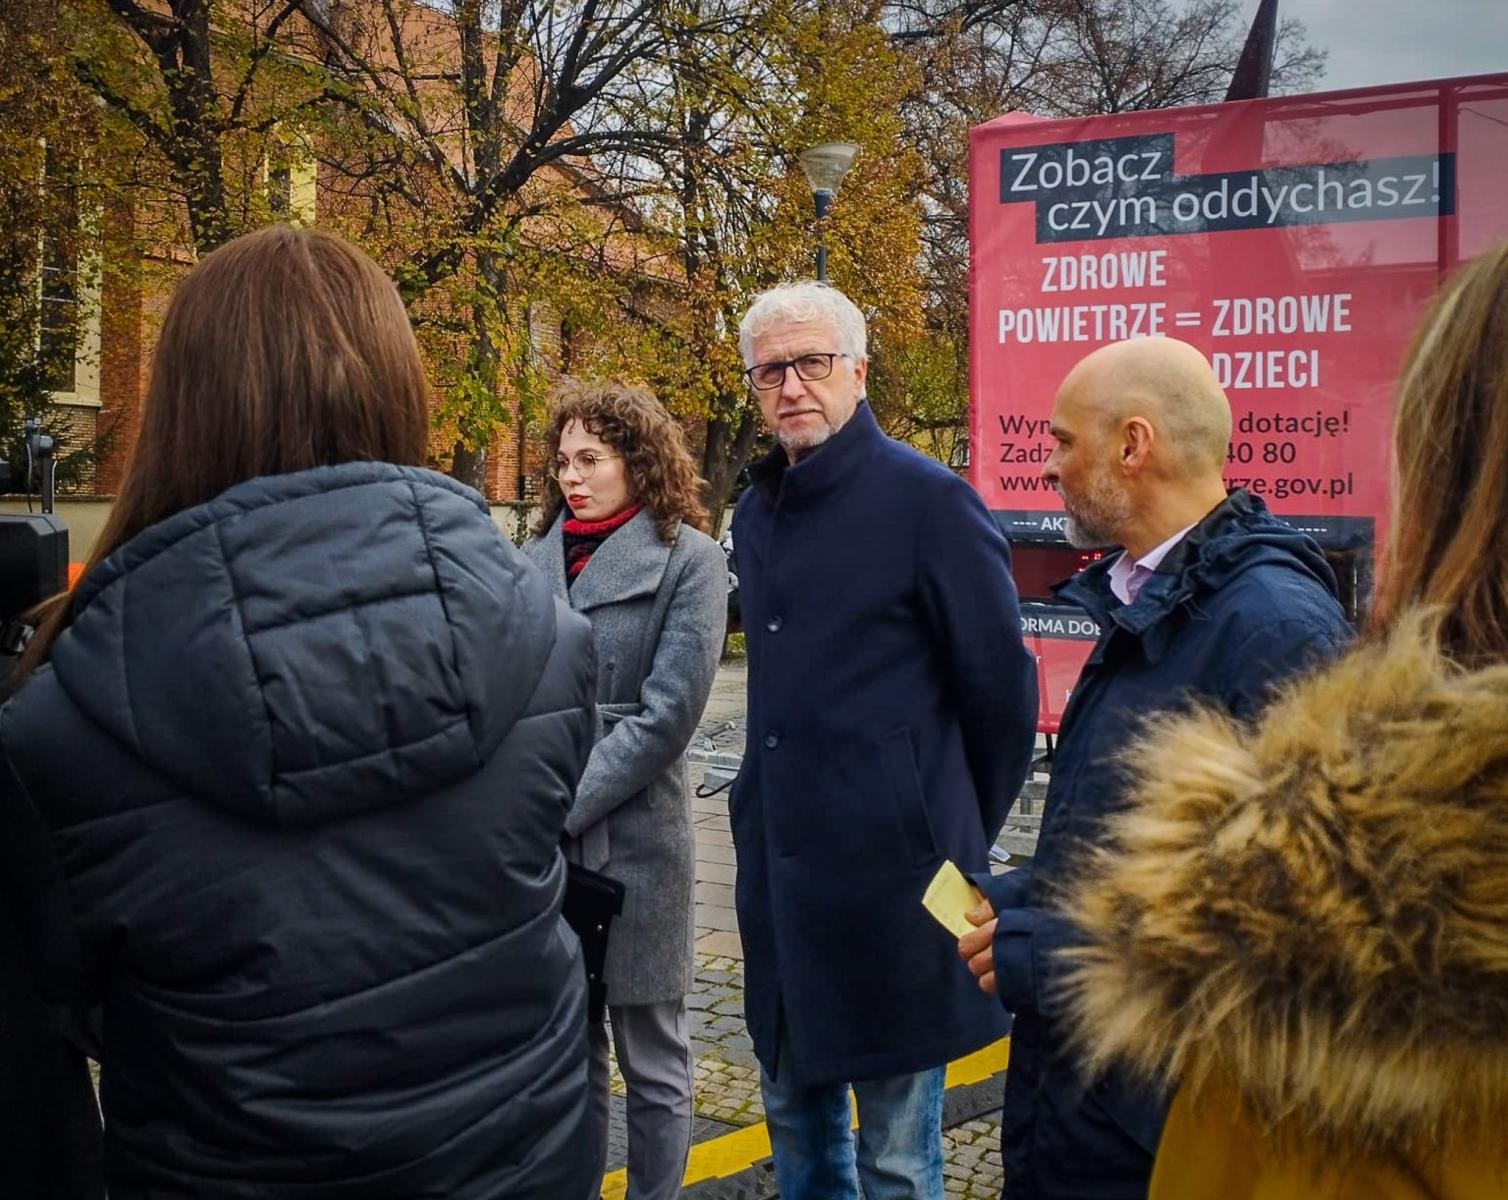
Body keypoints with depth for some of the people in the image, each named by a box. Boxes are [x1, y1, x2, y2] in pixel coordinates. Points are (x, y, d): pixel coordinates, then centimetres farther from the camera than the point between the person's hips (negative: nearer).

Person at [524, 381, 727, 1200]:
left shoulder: (689, 559, -5)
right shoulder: (540, 555, 8)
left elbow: (666, 716, -11)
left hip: (631, 838, -4)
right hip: (538, 840, 4)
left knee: (648, 1055, 8)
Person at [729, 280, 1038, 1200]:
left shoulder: (929, 500, -11)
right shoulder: (758, 511, 10)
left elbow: (1001, 687, -8)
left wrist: (960, 836, 1)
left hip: (893, 872, -7)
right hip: (779, 866, 7)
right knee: (795, 1109, 19)